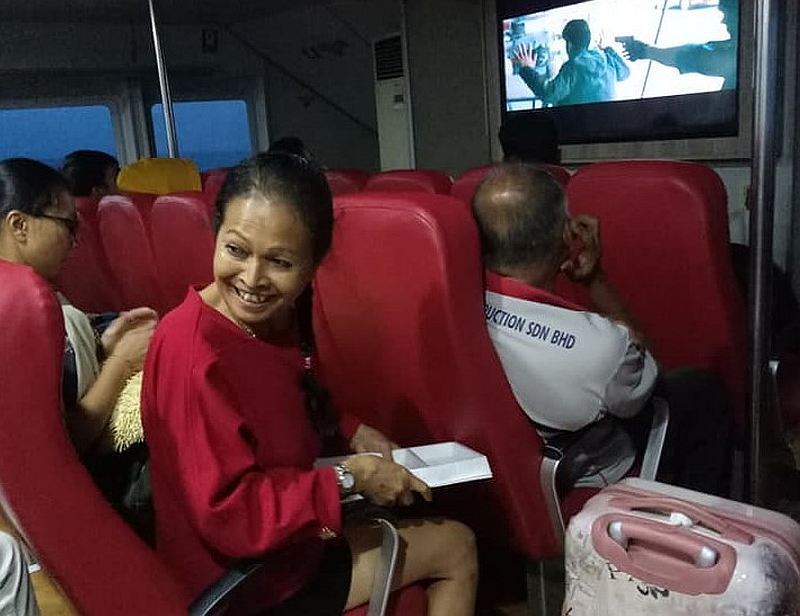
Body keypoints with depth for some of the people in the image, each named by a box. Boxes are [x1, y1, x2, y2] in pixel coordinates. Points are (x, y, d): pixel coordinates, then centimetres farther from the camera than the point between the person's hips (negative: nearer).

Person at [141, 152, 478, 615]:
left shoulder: (278, 314, -7)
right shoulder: (193, 351, -33)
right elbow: (231, 516, -30)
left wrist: (350, 430, -1)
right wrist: (349, 479, -23)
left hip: (287, 534, 8)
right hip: (244, 578, -8)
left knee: (454, 539, 26)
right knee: (456, 547, 10)